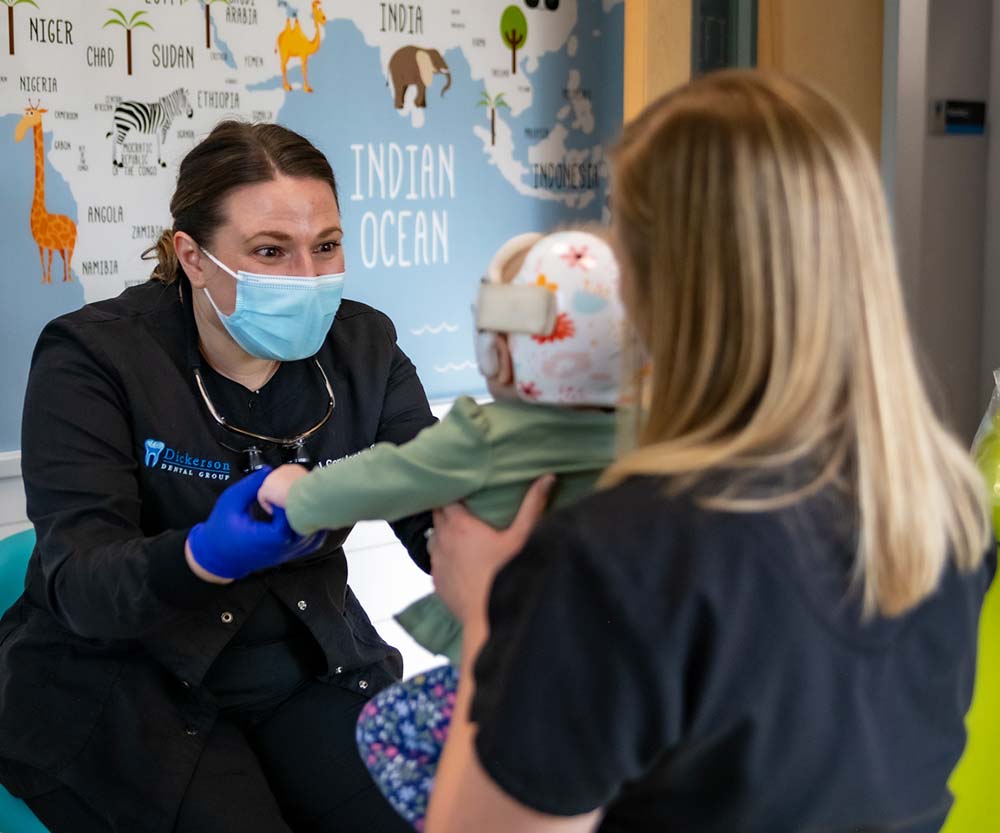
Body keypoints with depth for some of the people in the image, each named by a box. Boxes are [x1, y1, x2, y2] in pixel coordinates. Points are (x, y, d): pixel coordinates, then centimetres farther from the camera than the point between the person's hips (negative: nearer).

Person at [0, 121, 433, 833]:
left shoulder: (362, 348, -2)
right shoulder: (93, 357, -14)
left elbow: (441, 521, -8)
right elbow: (79, 585, -23)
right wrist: (206, 557, -44)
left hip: (306, 669, 4)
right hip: (115, 686, -3)